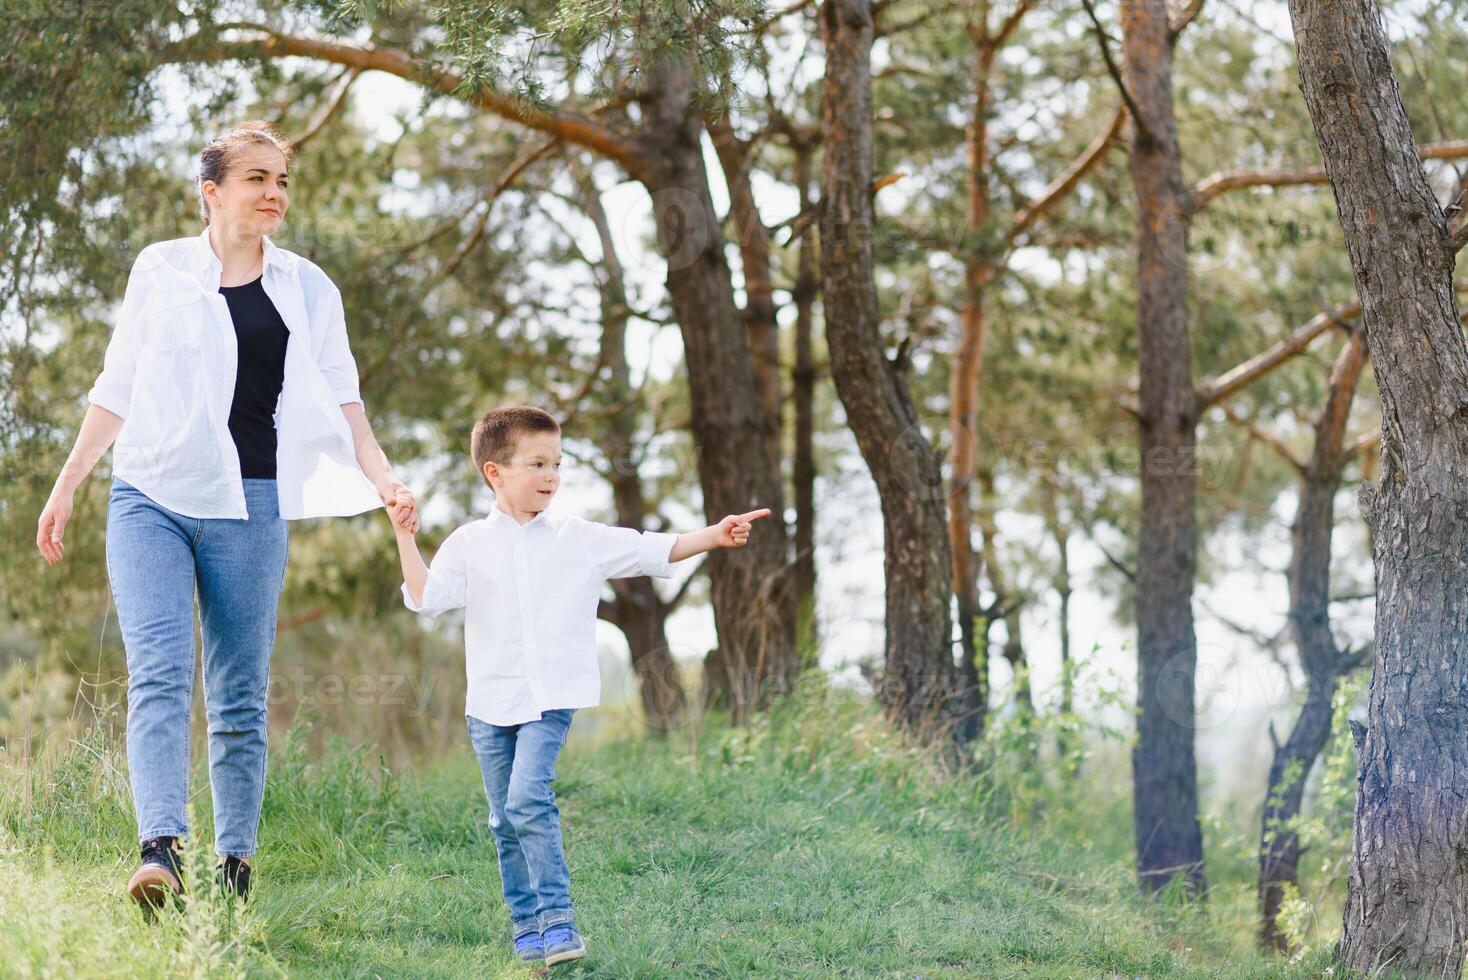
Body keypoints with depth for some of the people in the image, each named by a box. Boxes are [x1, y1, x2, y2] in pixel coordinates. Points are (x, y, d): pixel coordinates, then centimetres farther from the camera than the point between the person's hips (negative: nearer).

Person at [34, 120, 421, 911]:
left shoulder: (307, 289, 12)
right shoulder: (160, 271, 10)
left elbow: (340, 398, 9)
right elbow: (115, 390, 15)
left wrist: (382, 480, -6)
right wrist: (66, 485, 14)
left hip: (248, 505, 1)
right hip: (151, 498, -1)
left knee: (241, 692, 2)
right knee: (158, 672, -16)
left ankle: (235, 862, 8)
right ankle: (160, 849, -27)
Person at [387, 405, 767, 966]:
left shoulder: (580, 540, 3)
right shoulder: (469, 544, 3)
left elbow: (651, 551, 1)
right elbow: (425, 597, -6)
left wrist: (714, 537, -10)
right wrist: (405, 536, -15)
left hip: (551, 701, -2)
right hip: (490, 703, 2)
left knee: (527, 800, -20)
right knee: (506, 821, 8)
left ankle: (557, 918, -14)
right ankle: (527, 925, 20)